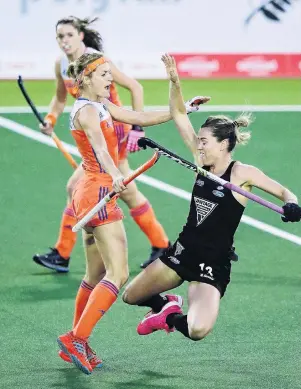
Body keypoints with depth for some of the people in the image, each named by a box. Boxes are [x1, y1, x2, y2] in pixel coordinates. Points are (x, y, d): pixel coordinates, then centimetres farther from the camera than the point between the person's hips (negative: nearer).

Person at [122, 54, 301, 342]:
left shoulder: (243, 173, -14)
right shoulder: (202, 162, 1)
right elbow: (178, 116, 3)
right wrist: (174, 82, -9)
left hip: (212, 266, -6)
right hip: (182, 252, 6)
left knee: (198, 331, -25)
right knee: (130, 296, 12)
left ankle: (171, 318, 10)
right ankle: (168, 305, 41)